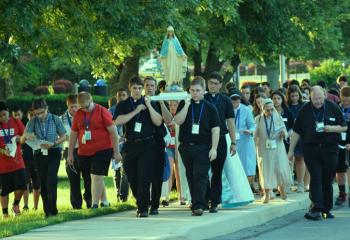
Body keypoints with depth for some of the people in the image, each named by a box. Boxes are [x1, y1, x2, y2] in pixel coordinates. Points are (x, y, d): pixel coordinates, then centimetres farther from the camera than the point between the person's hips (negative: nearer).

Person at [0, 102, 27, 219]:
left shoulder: (16, 123, 2)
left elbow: (24, 138, 7)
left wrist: (21, 138, -16)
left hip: (17, 162, 1)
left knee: (21, 185, -8)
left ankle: (16, 204, 19)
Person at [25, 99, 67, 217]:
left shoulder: (55, 120, -3)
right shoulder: (32, 122, 3)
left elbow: (63, 136, 1)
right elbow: (25, 135, -7)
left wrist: (53, 144, -17)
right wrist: (28, 136, -32)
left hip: (53, 153, -3)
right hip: (39, 154, 3)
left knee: (51, 182, -13)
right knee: (43, 184, 6)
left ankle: (53, 211, -8)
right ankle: (47, 211, 13)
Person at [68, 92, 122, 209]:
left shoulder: (102, 111, -7)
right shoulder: (78, 114, 7)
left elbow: (113, 131, -6)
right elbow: (73, 134, 14)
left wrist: (116, 151, -8)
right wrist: (70, 154, 13)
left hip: (102, 150, -5)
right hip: (84, 152, 5)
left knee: (96, 177, -11)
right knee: (97, 177, 12)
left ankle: (95, 205, -13)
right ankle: (104, 201, 26)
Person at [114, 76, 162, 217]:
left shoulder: (150, 104, 8)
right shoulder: (123, 105, 9)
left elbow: (158, 122, -2)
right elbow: (118, 121, -8)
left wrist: (149, 106, -11)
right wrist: (135, 111, -11)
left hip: (147, 145, -2)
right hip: (130, 146, 2)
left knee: (144, 178, -12)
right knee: (132, 179, 6)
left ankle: (143, 208, -9)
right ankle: (140, 204, 22)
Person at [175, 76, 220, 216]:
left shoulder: (210, 108, 3)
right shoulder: (184, 105, 8)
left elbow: (215, 129, 1)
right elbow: (178, 121, -7)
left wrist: (214, 148, -7)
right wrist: (187, 105, -14)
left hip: (203, 148, -3)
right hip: (186, 147, 3)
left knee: (200, 177, -12)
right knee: (191, 177, 10)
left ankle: (198, 206, -18)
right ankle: (197, 203, 21)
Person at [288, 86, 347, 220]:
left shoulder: (333, 108, 4)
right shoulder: (305, 110, 4)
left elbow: (344, 127, 8)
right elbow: (296, 132, 8)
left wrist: (332, 128, -11)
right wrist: (291, 150, 7)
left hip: (330, 149, 1)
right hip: (311, 150, -1)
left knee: (327, 180, 5)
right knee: (315, 178, -11)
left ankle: (327, 209, 15)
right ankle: (316, 208, -18)